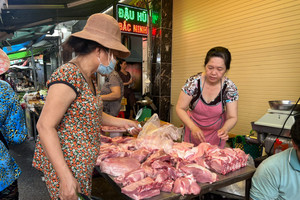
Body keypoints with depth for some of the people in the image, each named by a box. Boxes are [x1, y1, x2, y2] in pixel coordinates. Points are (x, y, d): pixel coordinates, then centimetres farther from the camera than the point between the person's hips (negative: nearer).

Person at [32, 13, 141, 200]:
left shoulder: (87, 77, 8)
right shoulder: (69, 76, -21)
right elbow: (45, 126, -23)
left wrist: (121, 122, 13)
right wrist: (65, 176, -24)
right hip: (65, 164, -8)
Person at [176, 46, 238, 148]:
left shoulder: (230, 87, -17)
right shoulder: (193, 82, -21)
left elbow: (232, 117, -13)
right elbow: (180, 108, -17)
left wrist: (225, 129, -35)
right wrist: (193, 127, -30)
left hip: (216, 132, 1)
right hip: (193, 127, 0)